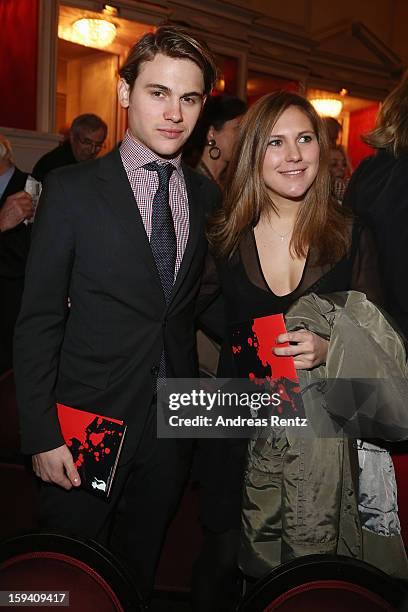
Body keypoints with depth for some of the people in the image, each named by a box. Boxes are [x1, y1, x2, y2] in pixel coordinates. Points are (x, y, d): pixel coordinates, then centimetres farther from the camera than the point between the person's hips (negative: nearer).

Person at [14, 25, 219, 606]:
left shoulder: (207, 195, 3)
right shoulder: (71, 189, -8)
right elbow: (38, 321, -9)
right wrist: (42, 435, -11)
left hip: (174, 426, 4)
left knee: (138, 574, 21)